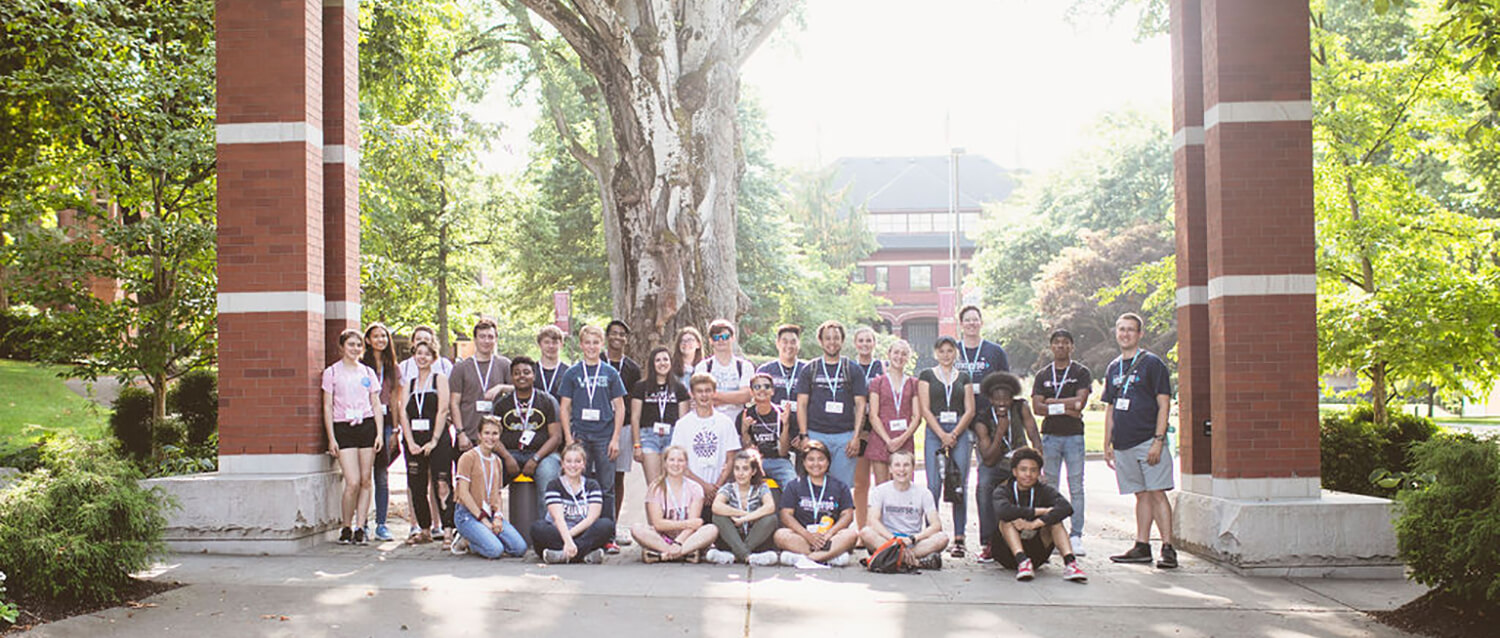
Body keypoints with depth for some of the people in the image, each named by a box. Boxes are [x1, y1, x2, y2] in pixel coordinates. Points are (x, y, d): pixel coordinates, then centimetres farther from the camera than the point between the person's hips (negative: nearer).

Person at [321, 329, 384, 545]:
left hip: (367, 426, 3)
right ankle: (346, 528, 5)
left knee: (365, 481, 1)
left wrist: (379, 433, 3)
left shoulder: (368, 372, 13)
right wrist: (331, 438, -4)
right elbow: (327, 407, 3)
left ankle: (359, 528, 8)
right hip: (343, 428, -3)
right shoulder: (332, 372, 5)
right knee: (352, 482, -11)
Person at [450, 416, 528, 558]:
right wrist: (483, 520, -14)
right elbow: (463, 493, -11)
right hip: (468, 514, -7)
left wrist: (498, 516, -4)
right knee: (495, 550, -28)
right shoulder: (468, 457, -6)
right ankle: (465, 541, 1)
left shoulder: (497, 461, 16)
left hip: (491, 514, 7)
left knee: (520, 548, -13)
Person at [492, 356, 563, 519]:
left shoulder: (548, 401, 10)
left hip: (541, 454, -2)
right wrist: (507, 458, -12)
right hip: (510, 453, 2)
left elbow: (556, 436, 2)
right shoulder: (502, 403, 16)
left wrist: (535, 459, -12)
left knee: (548, 474, -35)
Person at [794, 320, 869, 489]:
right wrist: (804, 436, -4)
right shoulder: (810, 370, 10)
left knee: (843, 485, -1)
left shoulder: (853, 370, 10)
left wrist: (856, 436, -4)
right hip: (816, 435, 0)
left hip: (845, 436, 0)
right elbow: (801, 404, 6)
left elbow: (860, 404, 6)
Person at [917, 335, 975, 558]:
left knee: (960, 485, -2)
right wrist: (942, 435, -9)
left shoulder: (964, 377, 13)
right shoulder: (927, 375, 8)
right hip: (934, 431, -1)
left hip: (960, 432, 2)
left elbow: (970, 410, 7)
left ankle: (959, 537, 3)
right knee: (934, 485, -7)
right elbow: (925, 409, 1)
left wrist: (954, 434, -6)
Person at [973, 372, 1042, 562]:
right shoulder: (982, 421, -18)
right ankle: (988, 542, -28)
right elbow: (988, 461, -22)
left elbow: (1035, 438, -12)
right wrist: (1000, 433, -34)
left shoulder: (1021, 407, -11)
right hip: (994, 464, -2)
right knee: (984, 485, -33)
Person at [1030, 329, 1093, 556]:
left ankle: (1075, 536, 1)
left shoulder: (1082, 373, 6)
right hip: (1050, 435, 2)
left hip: (1074, 435, -2)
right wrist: (1066, 409, -10)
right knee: (1050, 486, 2)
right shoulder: (1042, 376, 12)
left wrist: (1051, 402, -5)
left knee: (1076, 487, -2)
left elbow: (1080, 401, -9)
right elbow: (1037, 408, 0)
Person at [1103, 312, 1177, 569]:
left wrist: (1158, 439, -14)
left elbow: (1164, 404, -7)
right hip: (1123, 443, 5)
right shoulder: (1113, 368, 16)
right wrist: (1107, 444, 15)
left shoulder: (1152, 363, -2)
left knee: (1157, 493, -8)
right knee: (1142, 494, 10)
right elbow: (1110, 408, 20)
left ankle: (1168, 548, -7)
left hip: (1148, 440, -5)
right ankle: (1142, 547, 13)